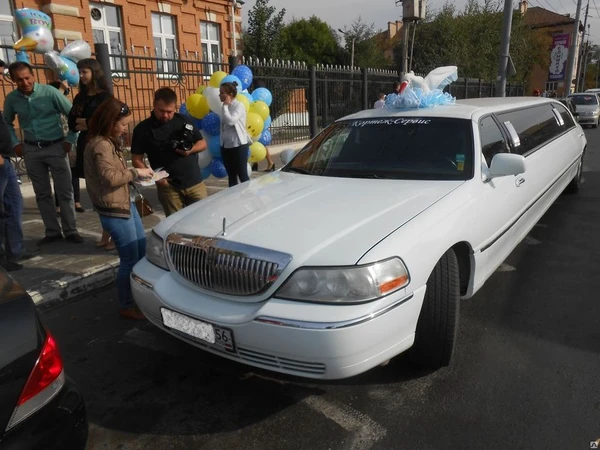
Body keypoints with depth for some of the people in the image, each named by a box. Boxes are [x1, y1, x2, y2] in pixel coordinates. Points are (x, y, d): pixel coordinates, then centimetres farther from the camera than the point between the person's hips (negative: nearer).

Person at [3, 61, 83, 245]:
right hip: (32, 150, 4)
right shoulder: (11, 99, 1)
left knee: (65, 192, -1)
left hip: (55, 147, -3)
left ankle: (70, 231, 9)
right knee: (42, 194, 8)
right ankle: (52, 232, 18)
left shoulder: (49, 92, -10)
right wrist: (15, 143, 7)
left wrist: (69, 140, -8)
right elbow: (7, 123, 18)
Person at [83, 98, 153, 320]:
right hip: (114, 210, -10)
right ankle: (126, 307, 13)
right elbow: (110, 177, -25)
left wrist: (136, 174, 3)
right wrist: (135, 173, -14)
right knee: (129, 259, -2)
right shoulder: (100, 145, -18)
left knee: (142, 250, 16)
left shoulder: (110, 141, 14)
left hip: (126, 203, 10)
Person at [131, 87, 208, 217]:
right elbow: (137, 159, -2)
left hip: (195, 182, 3)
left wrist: (191, 150, -11)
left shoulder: (184, 121, 5)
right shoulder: (143, 129, -3)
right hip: (169, 187, -2)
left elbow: (203, 143, 11)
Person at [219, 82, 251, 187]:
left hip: (238, 145, -7)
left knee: (242, 175, -1)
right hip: (226, 145, 7)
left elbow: (230, 121, -25)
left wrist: (225, 106, -13)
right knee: (231, 175, 13)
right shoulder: (226, 107, 11)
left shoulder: (239, 106, -10)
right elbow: (223, 126, 14)